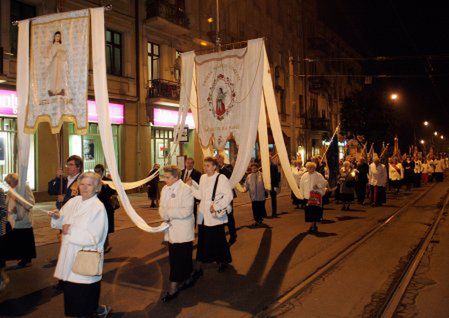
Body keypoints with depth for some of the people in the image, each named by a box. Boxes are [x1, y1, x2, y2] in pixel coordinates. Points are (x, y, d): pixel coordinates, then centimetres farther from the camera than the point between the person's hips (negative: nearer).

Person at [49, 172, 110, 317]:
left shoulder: (98, 208, -14)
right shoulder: (73, 201, 5)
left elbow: (94, 237, -19)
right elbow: (63, 223, 14)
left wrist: (71, 231, -17)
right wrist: (57, 217, -7)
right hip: (70, 255, 6)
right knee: (70, 289, 15)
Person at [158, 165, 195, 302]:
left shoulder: (185, 189, -13)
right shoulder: (165, 189, 10)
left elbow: (187, 210, -19)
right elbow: (162, 207, 11)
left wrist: (168, 213, -17)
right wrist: (164, 215, -11)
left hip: (183, 231, -7)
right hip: (171, 230, 7)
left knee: (179, 259, -4)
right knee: (174, 258, 15)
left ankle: (173, 288, 3)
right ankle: (188, 279, 33)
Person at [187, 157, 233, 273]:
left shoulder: (221, 178, -10)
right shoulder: (203, 178, 11)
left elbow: (228, 195, -13)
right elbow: (200, 195, 14)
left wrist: (216, 206, -17)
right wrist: (192, 186, 1)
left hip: (215, 216, -5)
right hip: (203, 215, 5)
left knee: (218, 239, 6)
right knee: (202, 240, 7)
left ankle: (222, 261, 29)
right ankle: (198, 267, 12)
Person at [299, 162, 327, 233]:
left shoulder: (318, 175, -1)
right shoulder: (304, 176, 7)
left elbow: (324, 183, -1)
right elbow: (301, 185, 10)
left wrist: (318, 186, -15)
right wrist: (302, 194, 5)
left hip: (316, 196, -3)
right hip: (307, 196, 3)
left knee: (315, 211, -5)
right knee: (309, 211, 2)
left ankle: (313, 225, 7)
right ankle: (313, 225, 15)